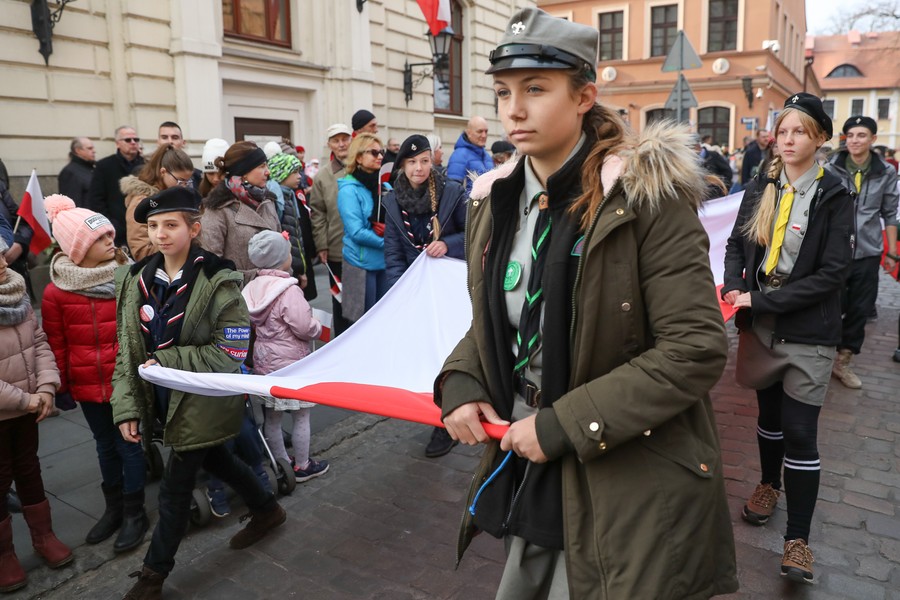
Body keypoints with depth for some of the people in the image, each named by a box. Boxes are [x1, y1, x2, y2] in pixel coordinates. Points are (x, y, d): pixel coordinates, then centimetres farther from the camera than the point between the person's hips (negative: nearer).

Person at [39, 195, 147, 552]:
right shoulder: (56, 292, -6)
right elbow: (56, 344, 1)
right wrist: (61, 386, 4)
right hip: (88, 384, 2)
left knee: (129, 445, 8)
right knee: (105, 447, 18)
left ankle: (135, 514, 23)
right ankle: (114, 508, 36)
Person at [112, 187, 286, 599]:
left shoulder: (218, 282, -19)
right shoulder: (135, 280, -1)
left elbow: (231, 352, -20)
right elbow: (127, 349, 1)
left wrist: (165, 361, -22)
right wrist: (127, 406, -6)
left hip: (203, 402, -6)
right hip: (163, 399, 7)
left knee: (175, 488, 6)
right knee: (215, 460, 24)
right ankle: (266, 510, 49)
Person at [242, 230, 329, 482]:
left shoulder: (254, 287, -1)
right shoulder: (289, 290, -23)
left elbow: (256, 323, 8)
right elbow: (305, 327, -23)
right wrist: (318, 326, -4)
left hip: (264, 361, 7)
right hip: (291, 364, -7)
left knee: (272, 417, 17)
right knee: (301, 417, 9)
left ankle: (281, 462, 33)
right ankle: (302, 466, 21)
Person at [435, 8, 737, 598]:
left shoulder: (645, 195, -17)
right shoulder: (495, 201, 3)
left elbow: (697, 349, -20)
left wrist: (565, 425, -20)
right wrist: (461, 386, -6)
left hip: (629, 486, -6)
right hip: (527, 466, 6)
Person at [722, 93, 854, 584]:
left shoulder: (833, 197, -7)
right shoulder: (760, 188, 4)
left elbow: (831, 273, -13)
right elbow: (736, 244, 6)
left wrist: (761, 301, -18)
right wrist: (735, 289, -14)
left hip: (807, 331, -3)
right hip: (761, 324, 3)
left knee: (799, 431, -3)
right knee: (769, 412, 18)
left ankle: (797, 538, 9)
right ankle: (769, 483, 42)